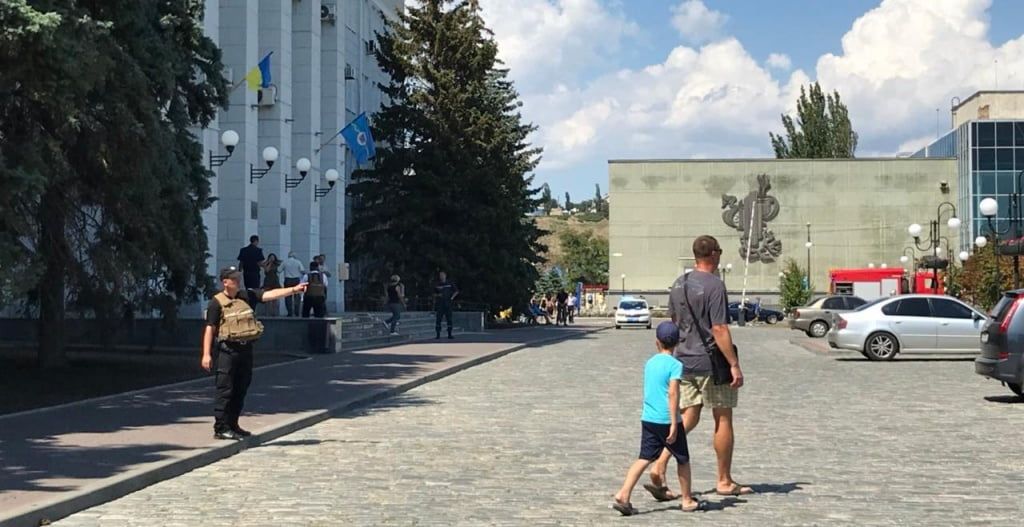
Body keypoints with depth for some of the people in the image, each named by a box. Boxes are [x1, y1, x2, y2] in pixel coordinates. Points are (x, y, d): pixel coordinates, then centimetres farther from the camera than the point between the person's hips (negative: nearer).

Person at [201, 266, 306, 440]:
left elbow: (270, 295, 2)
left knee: (241, 390, 11)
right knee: (225, 390, -5)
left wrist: (293, 289, -10)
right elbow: (210, 329, -7)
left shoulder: (247, 296, 10)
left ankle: (232, 425, 21)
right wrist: (206, 354, -13)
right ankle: (220, 428, 0)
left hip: (246, 349, 6)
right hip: (227, 349, -6)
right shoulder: (217, 302, -5)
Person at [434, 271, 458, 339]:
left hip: (448, 304, 0)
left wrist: (452, 298, 2)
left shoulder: (450, 284, 4)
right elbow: (434, 294, 15)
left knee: (449, 319, 0)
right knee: (438, 319, -4)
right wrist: (437, 295, -5)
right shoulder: (437, 285, 6)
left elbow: (456, 291, 12)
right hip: (439, 305, 0)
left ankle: (449, 334, 5)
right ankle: (438, 334, 0)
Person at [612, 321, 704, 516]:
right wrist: (674, 424, -19)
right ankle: (687, 500, 21)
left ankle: (623, 495, -11)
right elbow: (673, 394, -17)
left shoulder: (649, 363, 11)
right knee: (682, 459, 12)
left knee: (644, 458, 3)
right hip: (667, 420, -5)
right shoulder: (675, 365, -9)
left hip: (648, 419, 6)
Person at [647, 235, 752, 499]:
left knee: (687, 418, 9)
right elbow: (719, 330, -20)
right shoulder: (714, 285, -15)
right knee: (723, 419, 7)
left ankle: (659, 466, -9)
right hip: (712, 363, -7)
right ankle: (724, 481, 15)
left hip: (684, 361, 7)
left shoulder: (678, 284, 9)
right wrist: (734, 365, -17)